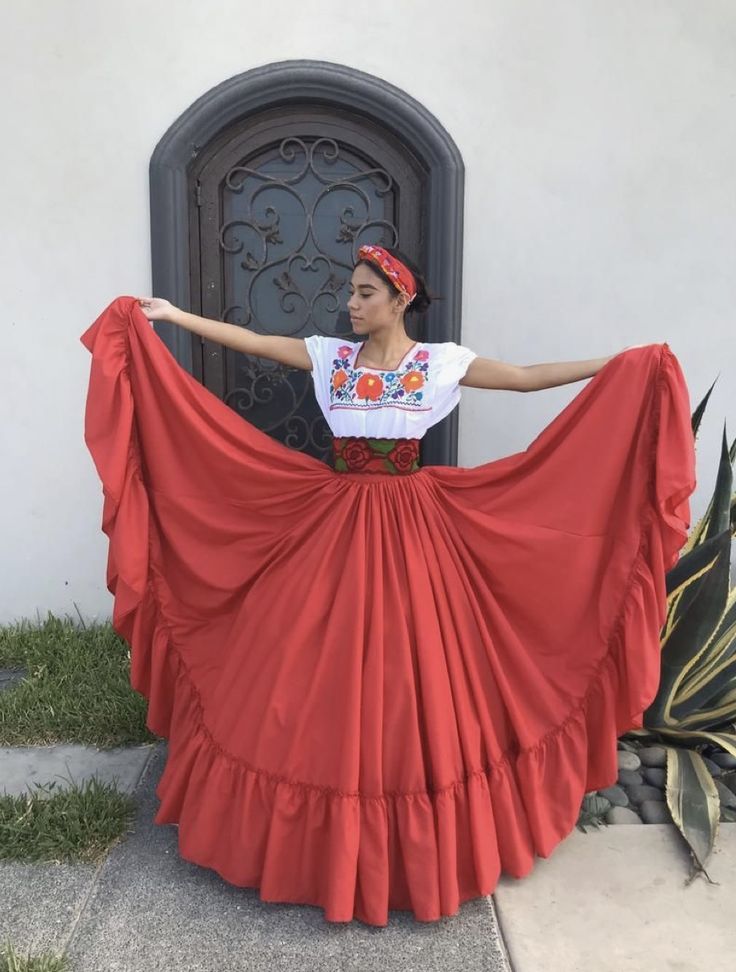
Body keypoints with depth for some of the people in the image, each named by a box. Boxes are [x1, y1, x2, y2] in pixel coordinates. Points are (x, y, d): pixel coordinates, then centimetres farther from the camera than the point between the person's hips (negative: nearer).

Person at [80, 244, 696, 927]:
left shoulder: (441, 361, 0)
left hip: (410, 531, -2)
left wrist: (622, 365, -5)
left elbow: (528, 377, -1)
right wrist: (171, 315, 3)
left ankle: (414, 838, 25)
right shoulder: (330, 355, 6)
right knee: (325, 669, 6)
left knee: (406, 667, 3)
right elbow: (250, 341, 5)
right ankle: (328, 831, 27)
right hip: (335, 525, 2)